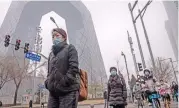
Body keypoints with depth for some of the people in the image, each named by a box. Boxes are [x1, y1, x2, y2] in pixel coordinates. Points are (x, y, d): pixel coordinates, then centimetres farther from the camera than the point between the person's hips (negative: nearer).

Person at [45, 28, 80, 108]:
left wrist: (65, 81, -15)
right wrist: (48, 82, 6)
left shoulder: (70, 48, 4)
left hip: (68, 90, -5)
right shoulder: (51, 53, 22)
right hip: (53, 91, 6)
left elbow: (74, 67, -8)